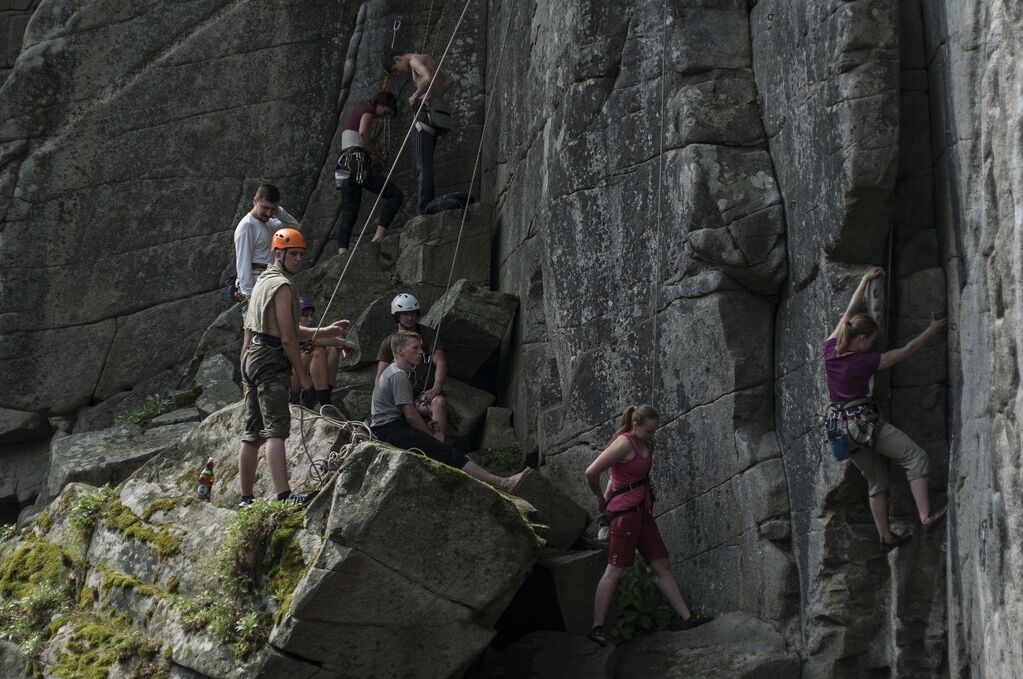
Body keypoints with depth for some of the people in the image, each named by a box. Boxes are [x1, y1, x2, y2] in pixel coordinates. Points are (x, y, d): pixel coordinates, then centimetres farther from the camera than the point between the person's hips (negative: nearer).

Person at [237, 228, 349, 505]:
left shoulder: (263, 282, 21)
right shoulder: (282, 286, -10)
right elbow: (287, 338, -16)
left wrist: (324, 332, 22)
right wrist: (303, 373, -8)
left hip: (252, 357, 10)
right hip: (271, 360, -10)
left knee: (251, 433, 9)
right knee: (276, 429, -19)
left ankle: (246, 499, 11)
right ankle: (283, 494, -29)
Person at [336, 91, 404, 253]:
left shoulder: (354, 112, 29)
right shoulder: (368, 110, 0)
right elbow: (363, 132, -17)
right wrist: (375, 154, -7)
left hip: (344, 163, 9)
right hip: (357, 162, -9)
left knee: (349, 212, 4)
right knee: (395, 194, -10)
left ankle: (342, 250, -9)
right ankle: (379, 235, -21)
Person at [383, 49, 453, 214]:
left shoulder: (415, 60, -6)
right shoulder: (427, 59, 22)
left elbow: (428, 78, -24)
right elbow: (448, 81, 25)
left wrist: (415, 97, -11)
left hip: (425, 112, -9)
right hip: (437, 112, 9)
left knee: (422, 167, -12)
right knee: (425, 165, 12)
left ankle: (422, 212, -18)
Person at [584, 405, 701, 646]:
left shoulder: (642, 445, 14)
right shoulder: (624, 444, -14)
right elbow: (591, 473, -17)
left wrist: (607, 497, 17)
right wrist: (601, 498, -1)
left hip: (642, 511, 9)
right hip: (625, 511, -9)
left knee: (662, 566, 8)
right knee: (615, 570, -10)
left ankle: (684, 618, 11)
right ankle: (597, 628, -9)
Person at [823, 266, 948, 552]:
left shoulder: (830, 349, 0)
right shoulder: (865, 362, -14)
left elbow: (850, 313, 12)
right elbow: (905, 352, -5)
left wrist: (865, 280, 17)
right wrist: (932, 331, 6)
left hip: (843, 426, 7)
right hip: (864, 421, -7)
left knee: (877, 482, 14)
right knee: (915, 456, -7)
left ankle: (886, 537, 12)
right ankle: (926, 515, -20)